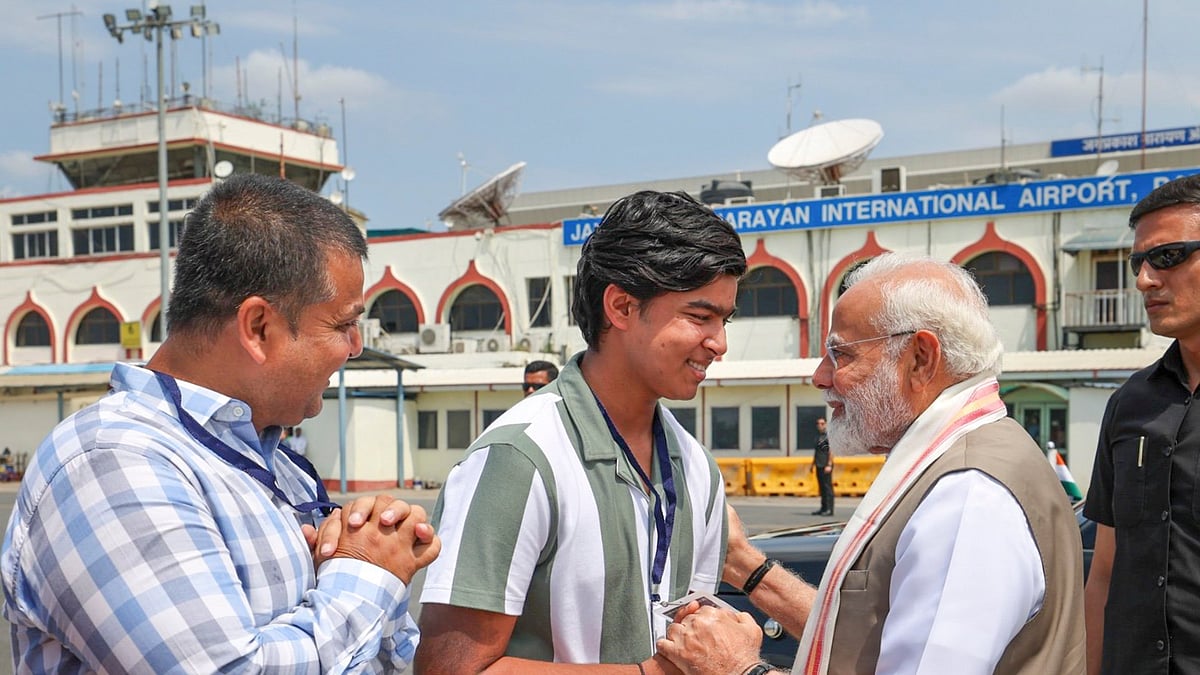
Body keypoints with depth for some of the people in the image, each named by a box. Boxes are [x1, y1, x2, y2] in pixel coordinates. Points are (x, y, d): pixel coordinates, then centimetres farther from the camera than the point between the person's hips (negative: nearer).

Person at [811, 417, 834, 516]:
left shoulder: (828, 436, -7)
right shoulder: (817, 436, 17)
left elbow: (831, 451, -13)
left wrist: (829, 465, -19)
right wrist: (813, 464, 23)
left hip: (826, 466, -8)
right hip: (819, 466, 8)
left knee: (828, 487, -7)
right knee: (821, 488, 11)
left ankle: (829, 509, -6)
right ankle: (823, 508, 16)